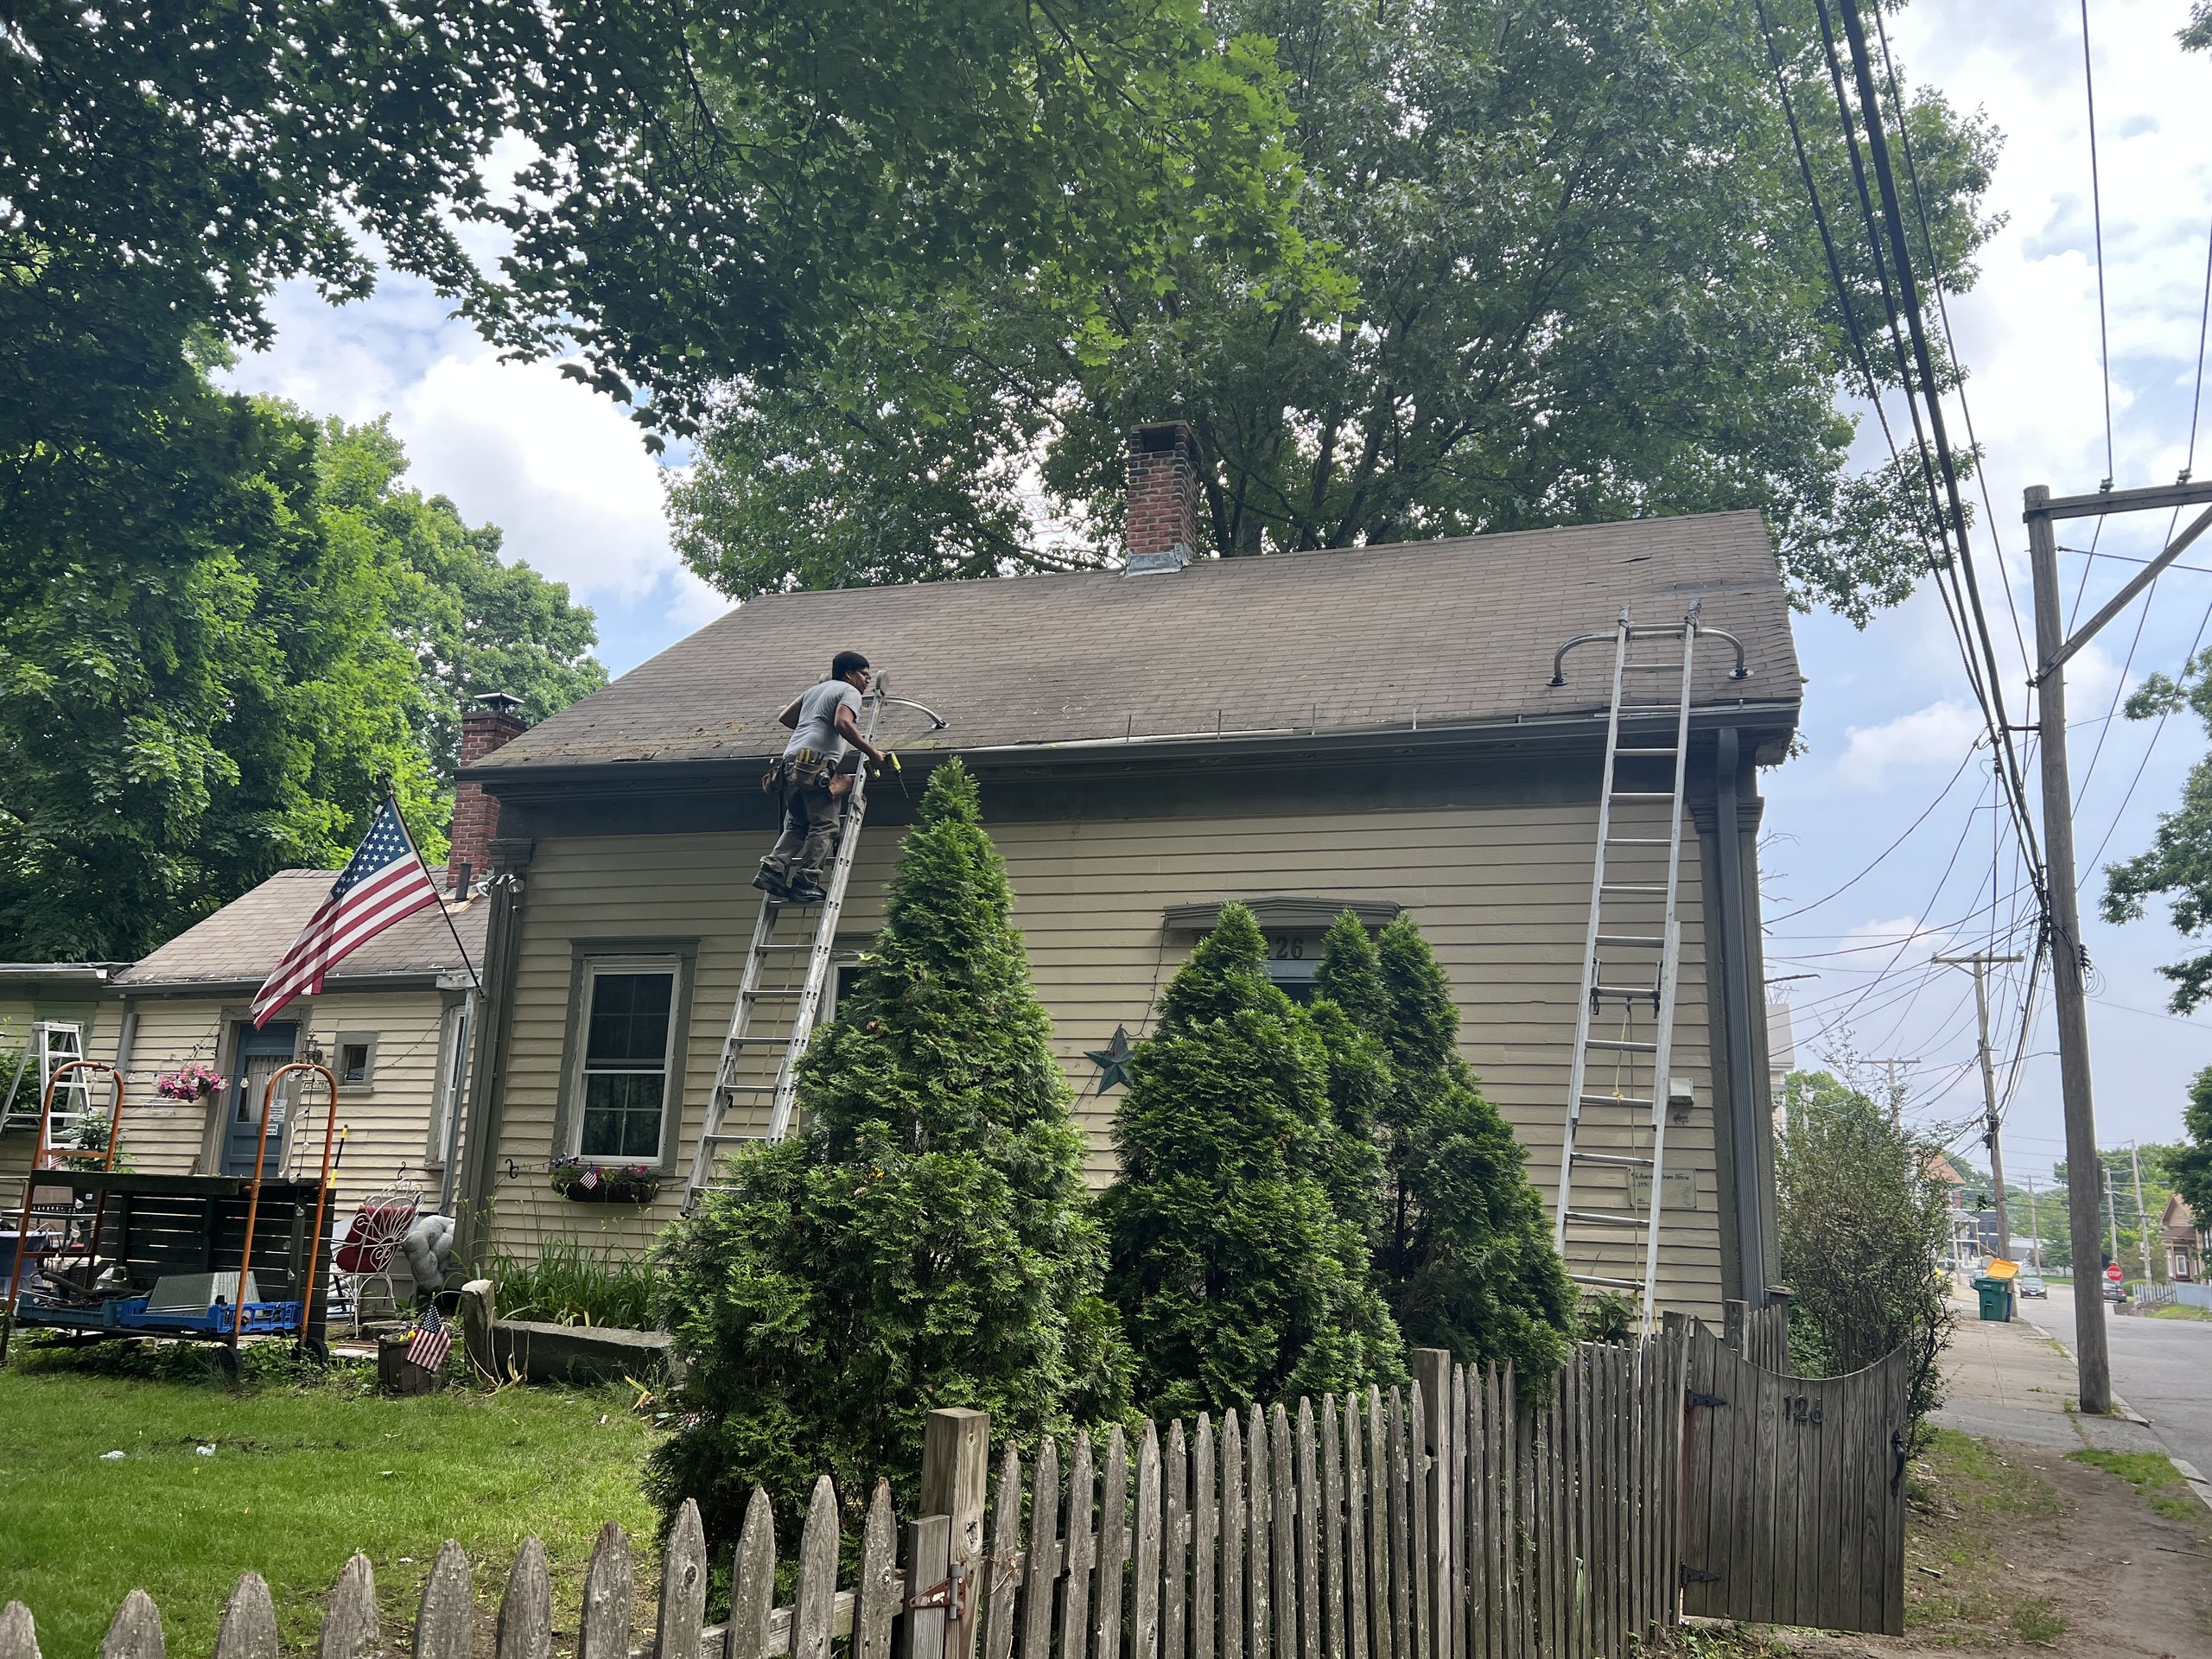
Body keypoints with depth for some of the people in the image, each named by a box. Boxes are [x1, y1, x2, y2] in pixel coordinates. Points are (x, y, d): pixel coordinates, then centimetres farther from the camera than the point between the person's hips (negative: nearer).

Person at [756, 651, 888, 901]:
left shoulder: (814, 689, 30)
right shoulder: (849, 691, 6)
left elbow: (785, 717, 32)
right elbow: (843, 723, -13)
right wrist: (872, 752, -10)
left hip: (791, 761, 8)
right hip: (817, 763, -8)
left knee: (796, 826, 13)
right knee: (824, 827, -7)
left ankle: (773, 869, -5)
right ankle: (805, 884, -14)